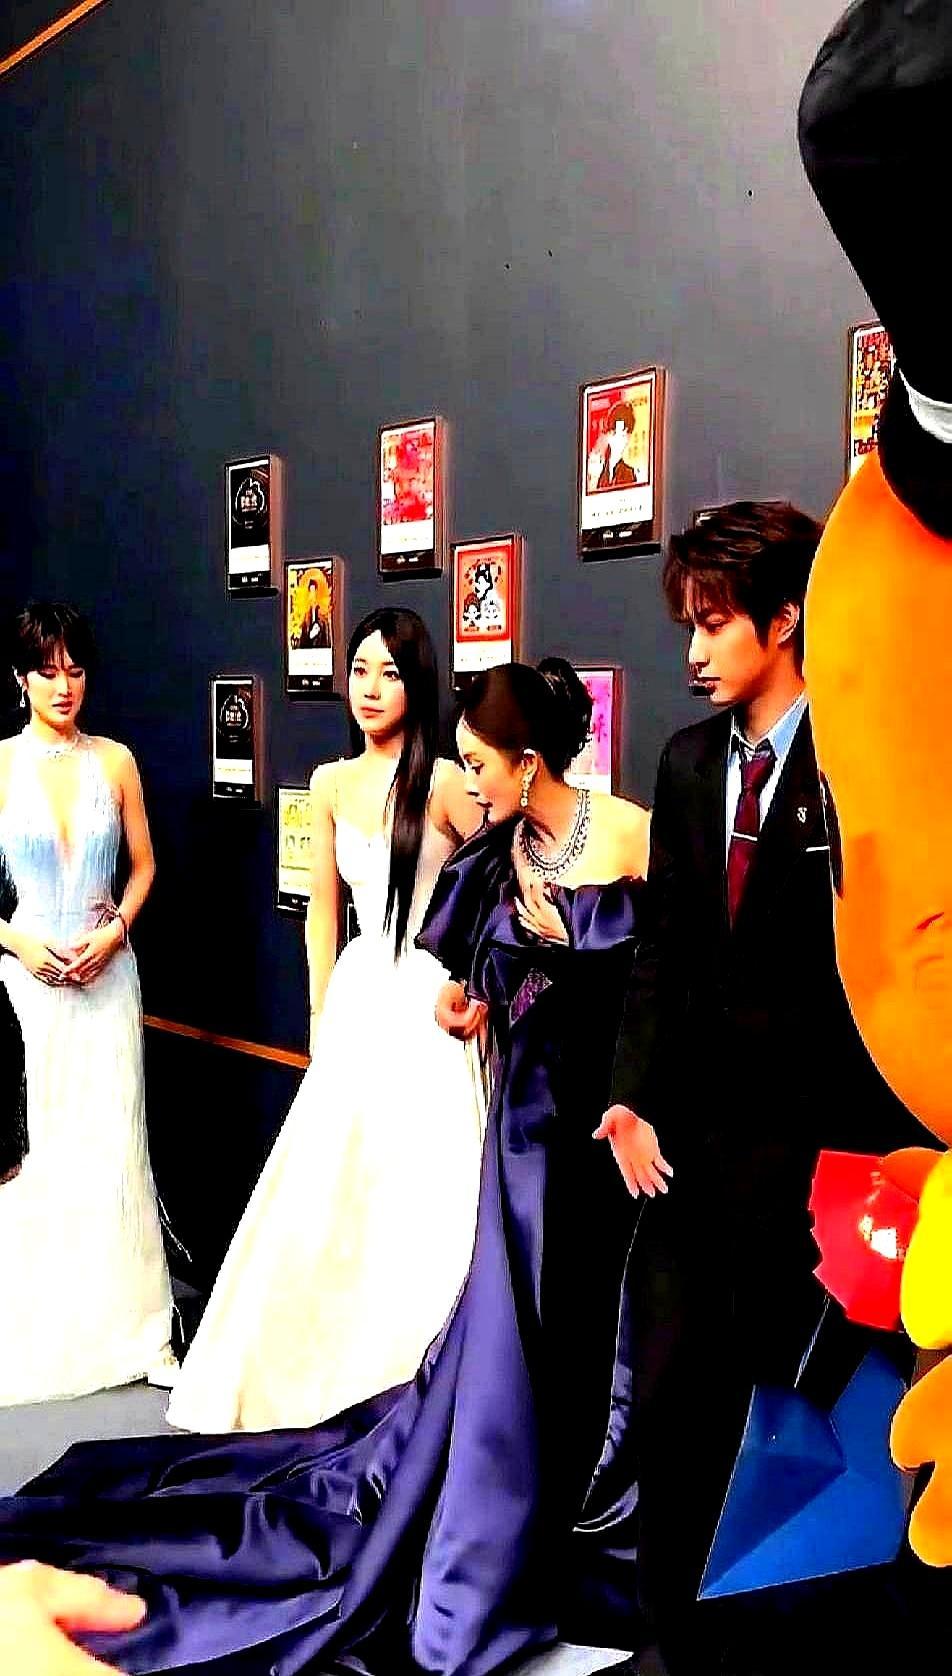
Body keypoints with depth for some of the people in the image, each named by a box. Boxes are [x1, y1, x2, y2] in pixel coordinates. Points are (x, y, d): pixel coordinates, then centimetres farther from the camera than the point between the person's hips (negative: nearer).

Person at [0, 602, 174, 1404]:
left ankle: (126, 1324, 12)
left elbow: (144, 864, 9)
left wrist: (115, 931, -5)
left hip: (108, 969, 2)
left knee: (114, 1141, 2)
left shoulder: (115, 759, 5)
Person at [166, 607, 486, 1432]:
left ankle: (408, 1385, 15)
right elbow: (323, 908, 13)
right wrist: (320, 1019, 13)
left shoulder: (444, 784, -9)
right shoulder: (331, 784, 7)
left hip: (425, 1006, -5)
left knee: (417, 1200, 0)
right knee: (327, 1199, 9)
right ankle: (324, 1375, 26)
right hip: (357, 1001, 5)